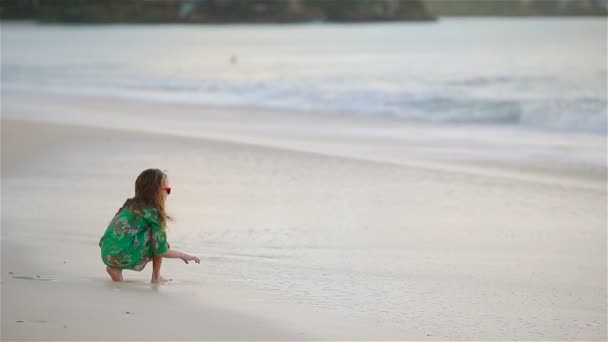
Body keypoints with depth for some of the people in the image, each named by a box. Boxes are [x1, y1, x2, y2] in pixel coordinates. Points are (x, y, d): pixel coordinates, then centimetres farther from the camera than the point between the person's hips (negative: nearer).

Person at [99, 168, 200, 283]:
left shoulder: (130, 205, 19)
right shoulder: (153, 212, -5)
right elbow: (161, 250, -6)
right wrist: (183, 255, 11)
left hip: (107, 255, 8)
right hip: (125, 256, -8)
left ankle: (115, 269, 12)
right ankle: (156, 277, 8)